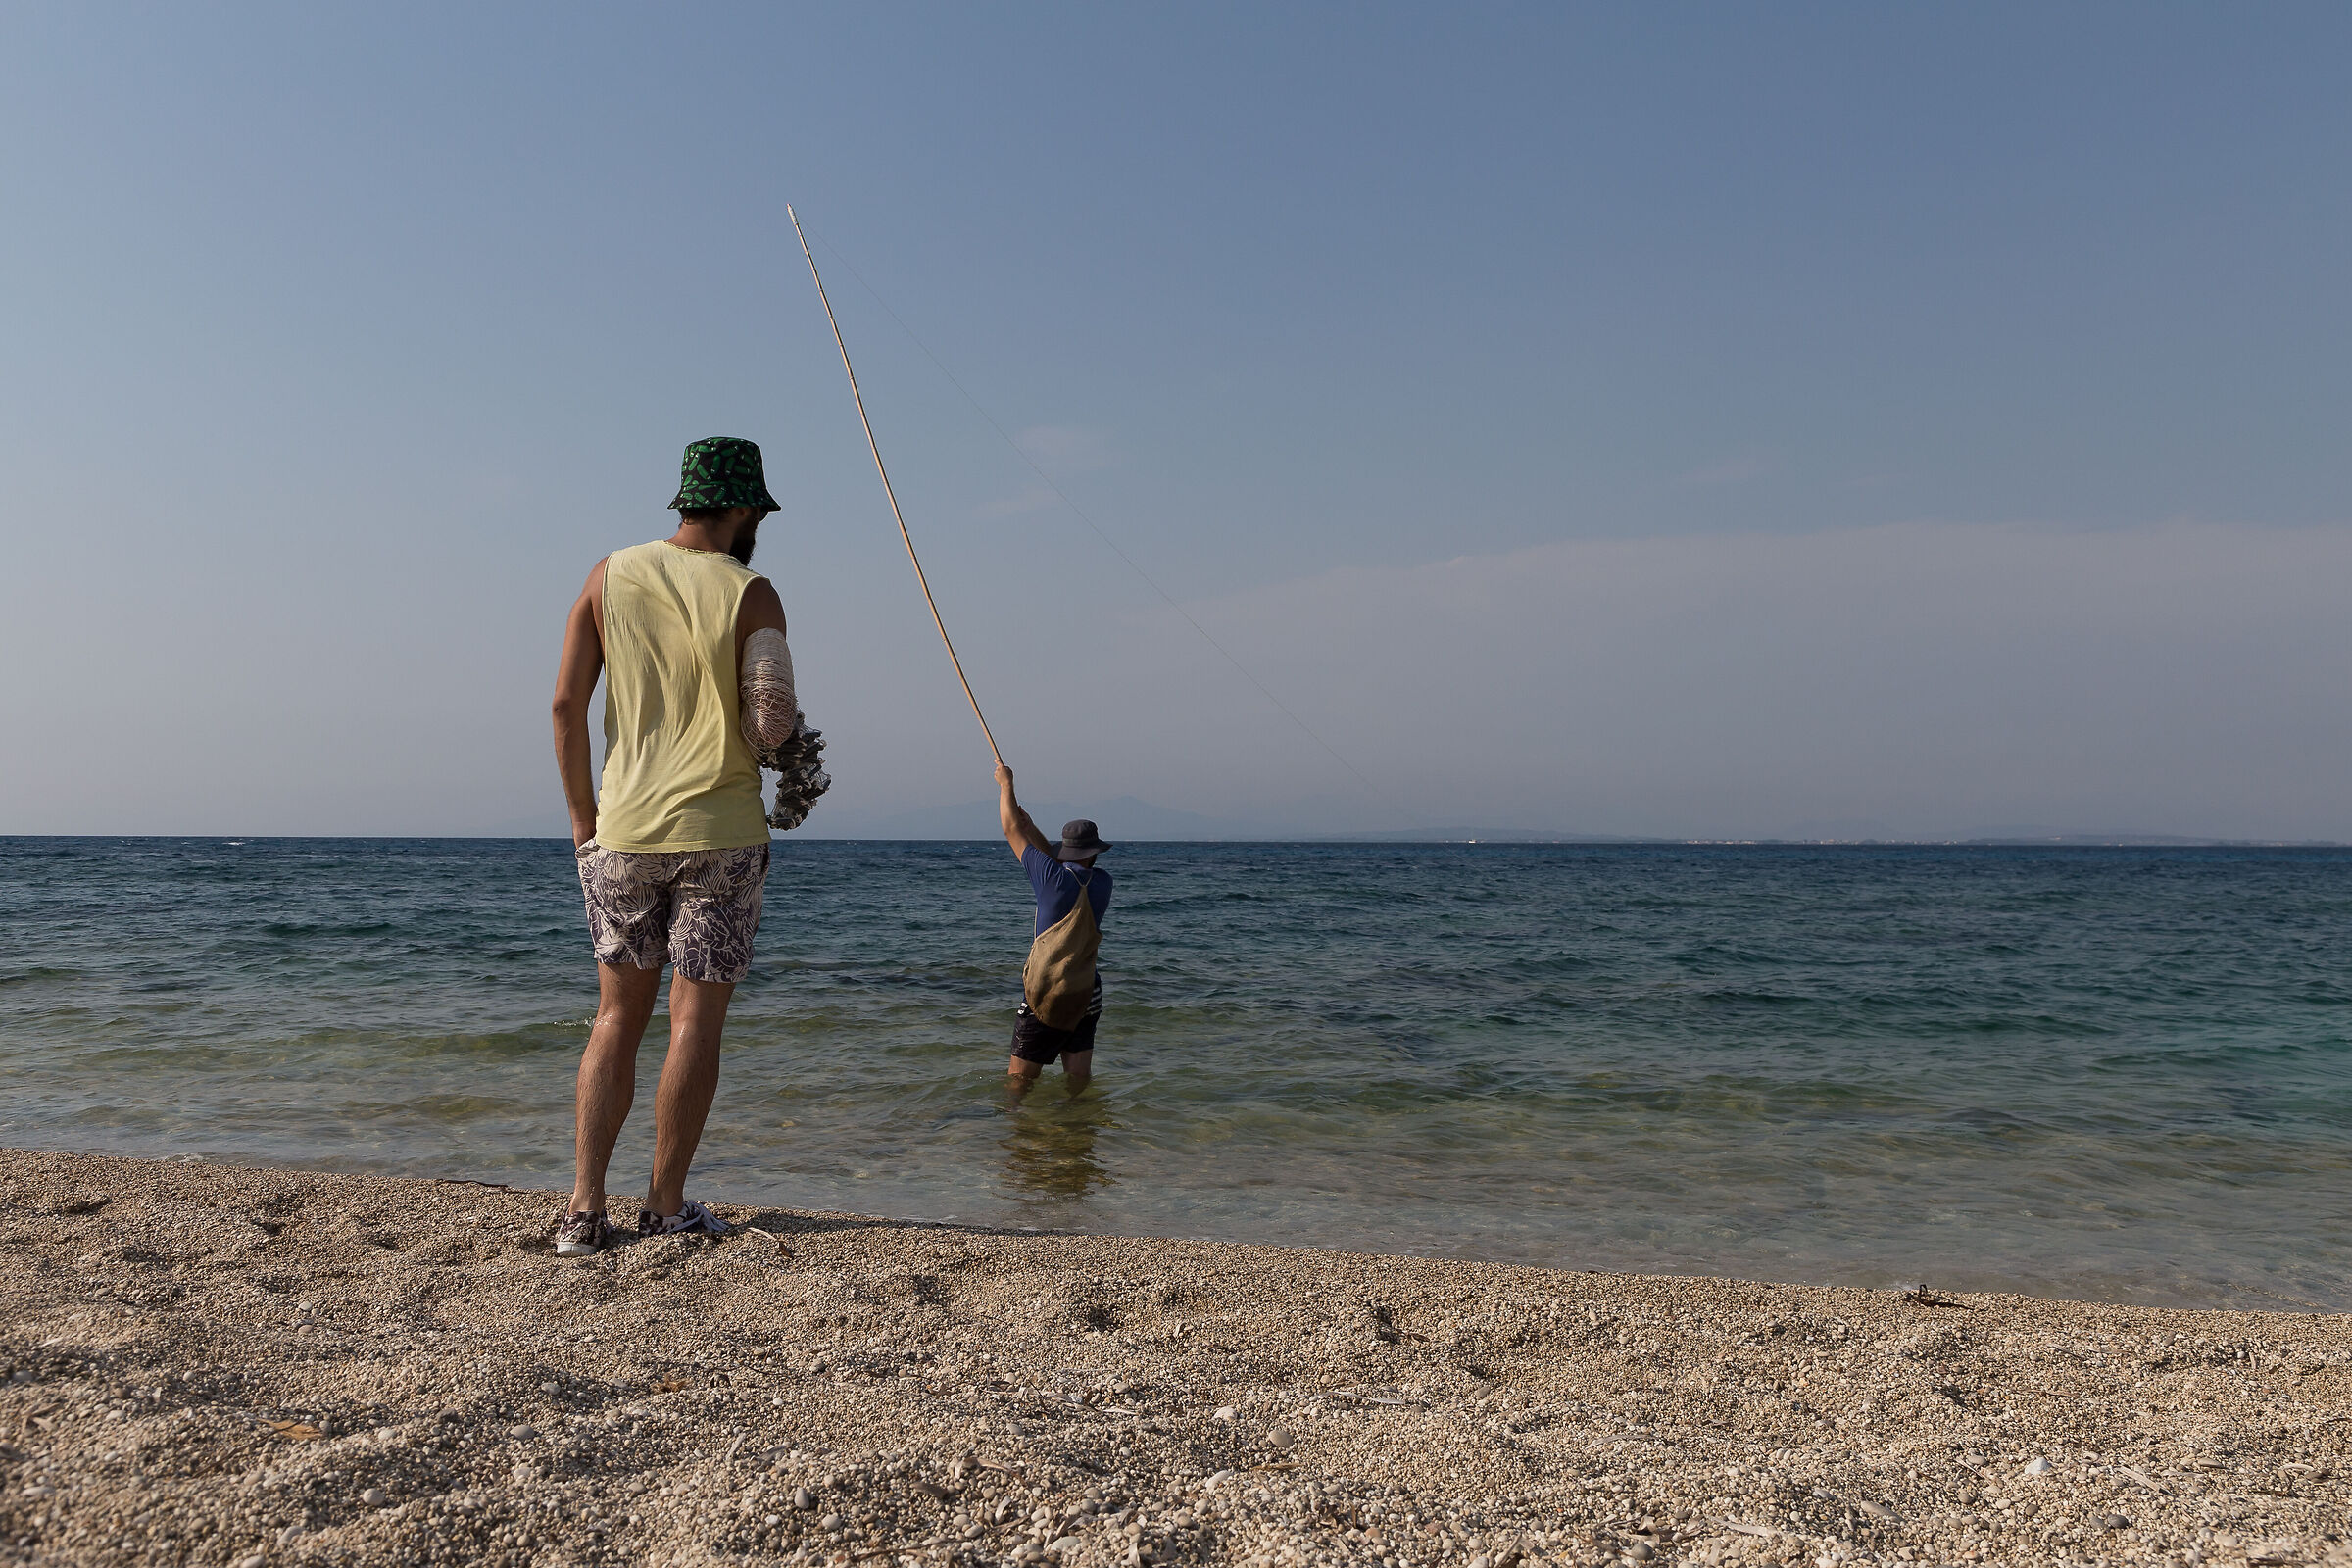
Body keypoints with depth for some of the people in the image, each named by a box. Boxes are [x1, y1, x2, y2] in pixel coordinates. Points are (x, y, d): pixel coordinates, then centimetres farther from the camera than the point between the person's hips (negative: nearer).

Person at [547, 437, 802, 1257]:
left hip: (624, 830, 4)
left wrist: (581, 816, 11)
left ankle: (585, 1209, 10)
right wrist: (777, 727, 7)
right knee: (696, 1021, 5)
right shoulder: (749, 593, -7)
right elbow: (770, 723, -17)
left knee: (618, 1017, 13)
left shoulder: (610, 575, 4)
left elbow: (567, 706, 3)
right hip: (720, 830, -3)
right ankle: (665, 1207, 12)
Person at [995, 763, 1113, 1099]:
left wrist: (1005, 784, 15)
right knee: (1078, 1078, 9)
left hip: (1044, 993, -4)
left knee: (1020, 1077, 4)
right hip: (1085, 994, 4)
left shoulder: (1053, 878, -10)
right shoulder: (1103, 883, 3)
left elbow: (1012, 831, 2)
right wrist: (1029, 825, 22)